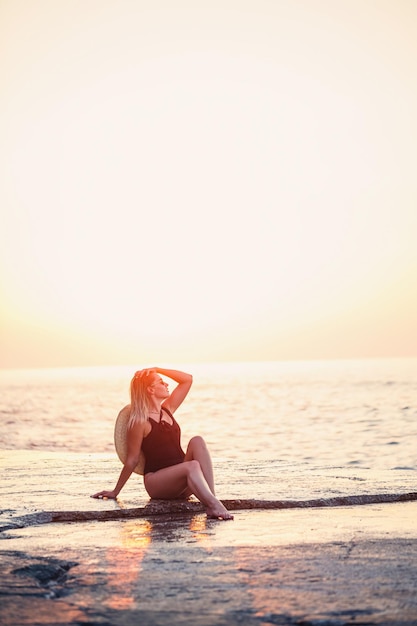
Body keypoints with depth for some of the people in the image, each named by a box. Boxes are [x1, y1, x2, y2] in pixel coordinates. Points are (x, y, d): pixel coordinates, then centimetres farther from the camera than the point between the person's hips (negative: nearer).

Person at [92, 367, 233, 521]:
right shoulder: (140, 422, -5)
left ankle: (212, 495, -36)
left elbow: (187, 379, 19)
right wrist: (115, 492, 0)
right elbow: (132, 460, -1)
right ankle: (214, 505, -53)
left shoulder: (167, 410, 17)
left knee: (197, 441, -20)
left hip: (180, 476, 7)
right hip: (156, 482, -7)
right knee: (192, 466, -34)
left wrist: (157, 369, 9)